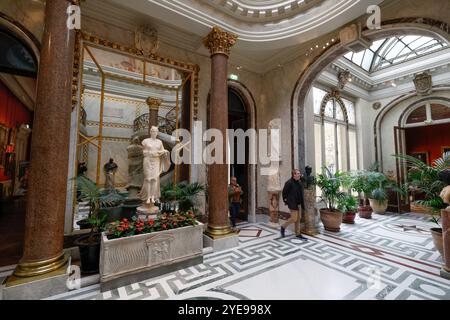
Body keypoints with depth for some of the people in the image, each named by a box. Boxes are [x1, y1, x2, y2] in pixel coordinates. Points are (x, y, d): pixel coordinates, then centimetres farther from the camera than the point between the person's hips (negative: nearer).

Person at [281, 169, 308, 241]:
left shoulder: (299, 183, 7)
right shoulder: (289, 182, -17)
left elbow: (300, 193, 14)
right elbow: (284, 192, -10)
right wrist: (285, 200, -5)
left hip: (297, 203, 8)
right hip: (292, 203, -8)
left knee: (298, 219, 13)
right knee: (294, 218, -7)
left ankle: (298, 234, 24)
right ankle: (283, 227, 16)